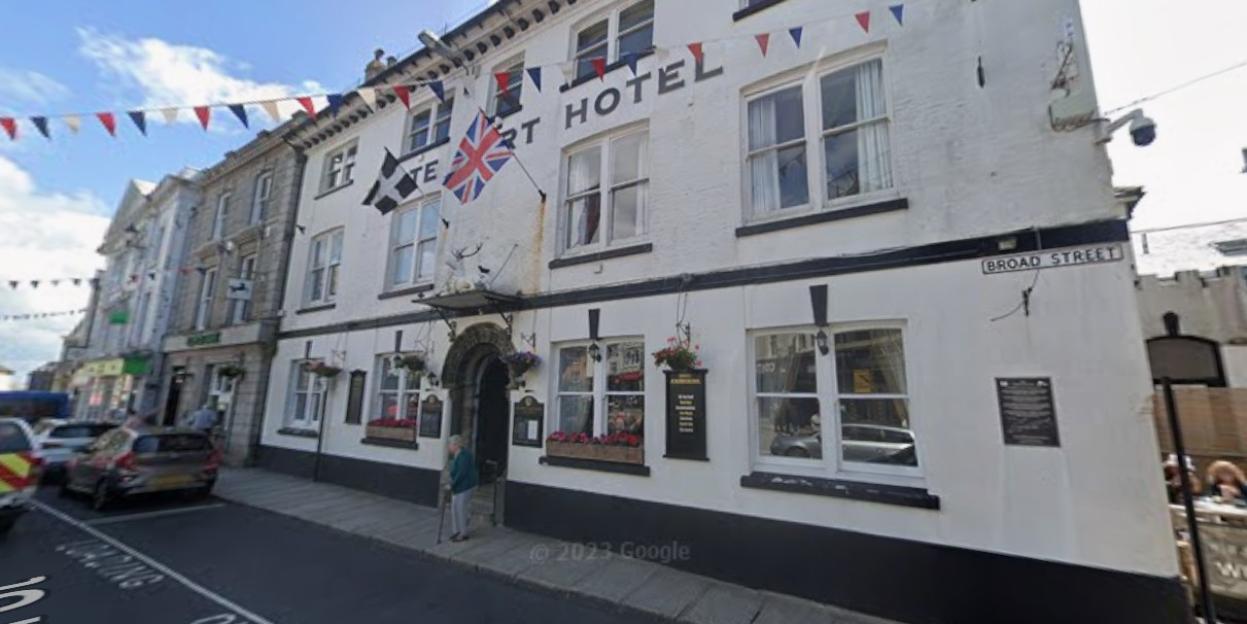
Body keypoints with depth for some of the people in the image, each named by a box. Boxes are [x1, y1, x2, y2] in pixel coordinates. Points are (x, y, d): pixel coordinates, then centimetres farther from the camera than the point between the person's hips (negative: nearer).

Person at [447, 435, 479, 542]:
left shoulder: (463, 455, -22)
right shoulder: (457, 455, 9)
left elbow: (461, 473, -24)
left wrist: (452, 485, -17)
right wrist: (453, 484, 6)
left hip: (465, 486, -10)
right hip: (458, 486, 10)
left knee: (461, 508, -3)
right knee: (454, 508, 13)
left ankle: (463, 533, 10)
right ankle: (458, 531, 26)